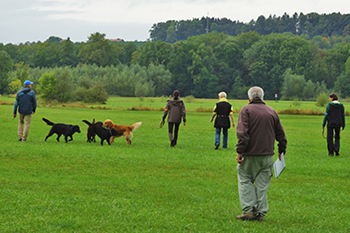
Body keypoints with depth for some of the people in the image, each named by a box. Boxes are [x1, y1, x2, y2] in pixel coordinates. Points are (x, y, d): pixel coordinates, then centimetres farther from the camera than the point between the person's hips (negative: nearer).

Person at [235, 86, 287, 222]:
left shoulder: (246, 110, -4)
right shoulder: (271, 112, 10)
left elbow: (242, 133, -14)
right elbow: (280, 134, 16)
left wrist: (240, 151, -14)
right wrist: (282, 150, 26)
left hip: (250, 155, -4)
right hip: (267, 155, 4)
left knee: (245, 180, 6)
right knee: (262, 183, 8)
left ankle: (249, 210, -3)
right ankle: (260, 213, 8)